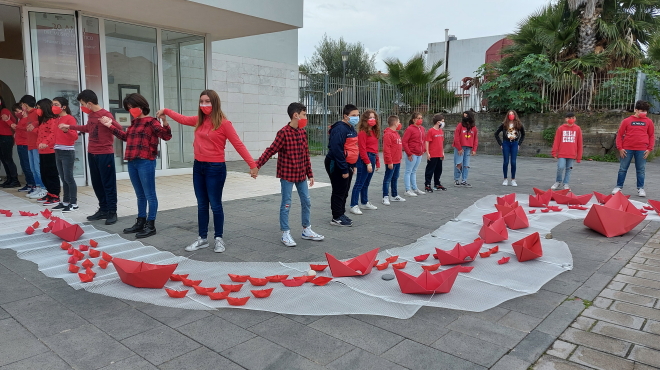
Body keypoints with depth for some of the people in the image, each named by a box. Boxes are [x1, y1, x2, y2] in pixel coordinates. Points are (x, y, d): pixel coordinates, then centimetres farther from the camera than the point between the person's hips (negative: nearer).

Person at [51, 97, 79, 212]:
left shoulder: (70, 118, -9)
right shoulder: (57, 119, 15)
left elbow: (75, 136, -17)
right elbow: (56, 135, 19)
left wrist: (66, 129, -32)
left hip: (67, 152, -8)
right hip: (58, 152, 8)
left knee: (69, 178, -6)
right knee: (63, 179, 11)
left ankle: (74, 203, -1)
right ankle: (65, 202, 16)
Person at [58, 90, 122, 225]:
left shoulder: (105, 115, -15)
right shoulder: (90, 115, 11)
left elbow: (119, 129, -24)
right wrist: (69, 126, 35)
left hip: (105, 154, -9)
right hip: (92, 154, 9)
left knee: (108, 184, -2)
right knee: (97, 184, 12)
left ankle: (112, 212, 5)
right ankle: (103, 210, 22)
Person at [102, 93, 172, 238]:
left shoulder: (151, 121, -7)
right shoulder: (134, 122, 17)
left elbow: (166, 136, -18)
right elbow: (125, 136, 34)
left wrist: (164, 122, -34)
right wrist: (110, 126, 34)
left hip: (146, 162, -8)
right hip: (132, 162, 8)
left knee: (149, 195, -1)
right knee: (140, 195, 16)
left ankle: (151, 225, 5)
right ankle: (141, 222, 25)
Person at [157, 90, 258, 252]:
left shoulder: (223, 123, -13)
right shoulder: (199, 120, 7)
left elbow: (238, 145, -14)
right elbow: (183, 119, 27)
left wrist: (252, 164, -17)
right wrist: (166, 111, 32)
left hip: (215, 168, -6)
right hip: (198, 167, 7)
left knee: (215, 205, 3)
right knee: (202, 205, 13)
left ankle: (219, 239, 18)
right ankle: (202, 238, 23)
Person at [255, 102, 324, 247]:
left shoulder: (302, 132, 6)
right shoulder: (284, 132, -15)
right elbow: (270, 151, -17)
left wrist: (310, 174, 14)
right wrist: (256, 165, -25)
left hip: (301, 174, 7)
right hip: (287, 174, -7)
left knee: (306, 201, 12)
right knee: (286, 204, 1)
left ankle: (306, 230, 25)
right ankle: (285, 234, 12)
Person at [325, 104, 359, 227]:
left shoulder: (352, 129, 12)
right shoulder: (339, 129, -19)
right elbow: (337, 150, -24)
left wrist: (353, 165, 15)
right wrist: (344, 169, -23)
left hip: (347, 165, 10)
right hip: (337, 166, -10)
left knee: (344, 192, 15)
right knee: (339, 192, -2)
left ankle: (341, 214, 26)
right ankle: (337, 218, 6)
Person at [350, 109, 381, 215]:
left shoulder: (374, 131, 15)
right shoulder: (362, 132, -11)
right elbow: (362, 149, -15)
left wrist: (377, 161, 13)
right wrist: (368, 163, -18)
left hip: (372, 158, 8)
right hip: (364, 160, -8)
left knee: (366, 183, 17)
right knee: (359, 184, -7)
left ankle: (365, 203, 28)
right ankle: (354, 206, -4)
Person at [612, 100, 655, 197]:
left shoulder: (648, 121, 6)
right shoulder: (627, 121, 1)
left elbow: (651, 136, 10)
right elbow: (619, 135, 3)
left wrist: (649, 149, 1)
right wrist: (620, 148, -3)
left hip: (642, 150, 1)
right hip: (627, 149, -1)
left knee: (641, 170, 7)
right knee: (623, 168, 6)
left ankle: (640, 188, 16)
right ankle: (619, 187, 15)